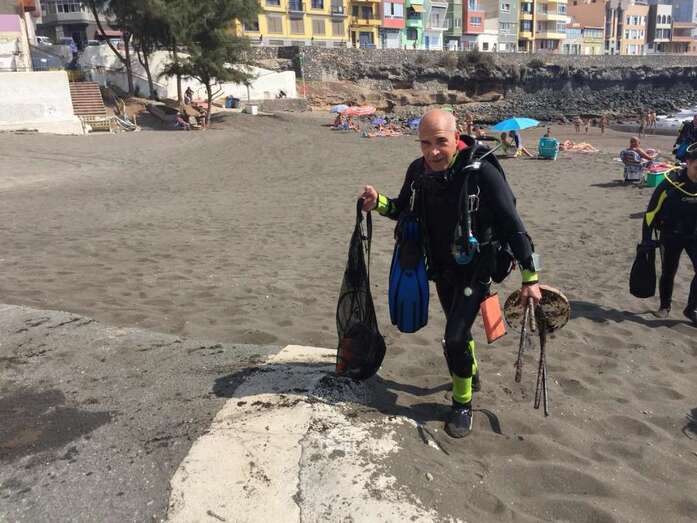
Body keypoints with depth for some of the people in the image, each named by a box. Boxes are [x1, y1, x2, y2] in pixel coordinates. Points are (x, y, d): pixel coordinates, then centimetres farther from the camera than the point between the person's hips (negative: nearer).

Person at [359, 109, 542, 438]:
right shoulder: (418, 171, -9)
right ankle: (471, 374, 51)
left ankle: (463, 402, 15)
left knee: (455, 337, -11)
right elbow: (405, 210, 8)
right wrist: (378, 202, -13)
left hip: (475, 268, -5)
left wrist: (530, 278, -20)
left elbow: (513, 226, -21)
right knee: (457, 329, 23)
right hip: (441, 268, 6)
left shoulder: (481, 172, -26)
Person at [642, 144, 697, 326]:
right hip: (671, 236, -2)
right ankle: (665, 306, 31)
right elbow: (651, 212, -12)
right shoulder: (670, 184, -19)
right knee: (668, 273, 10)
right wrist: (646, 240, -10)